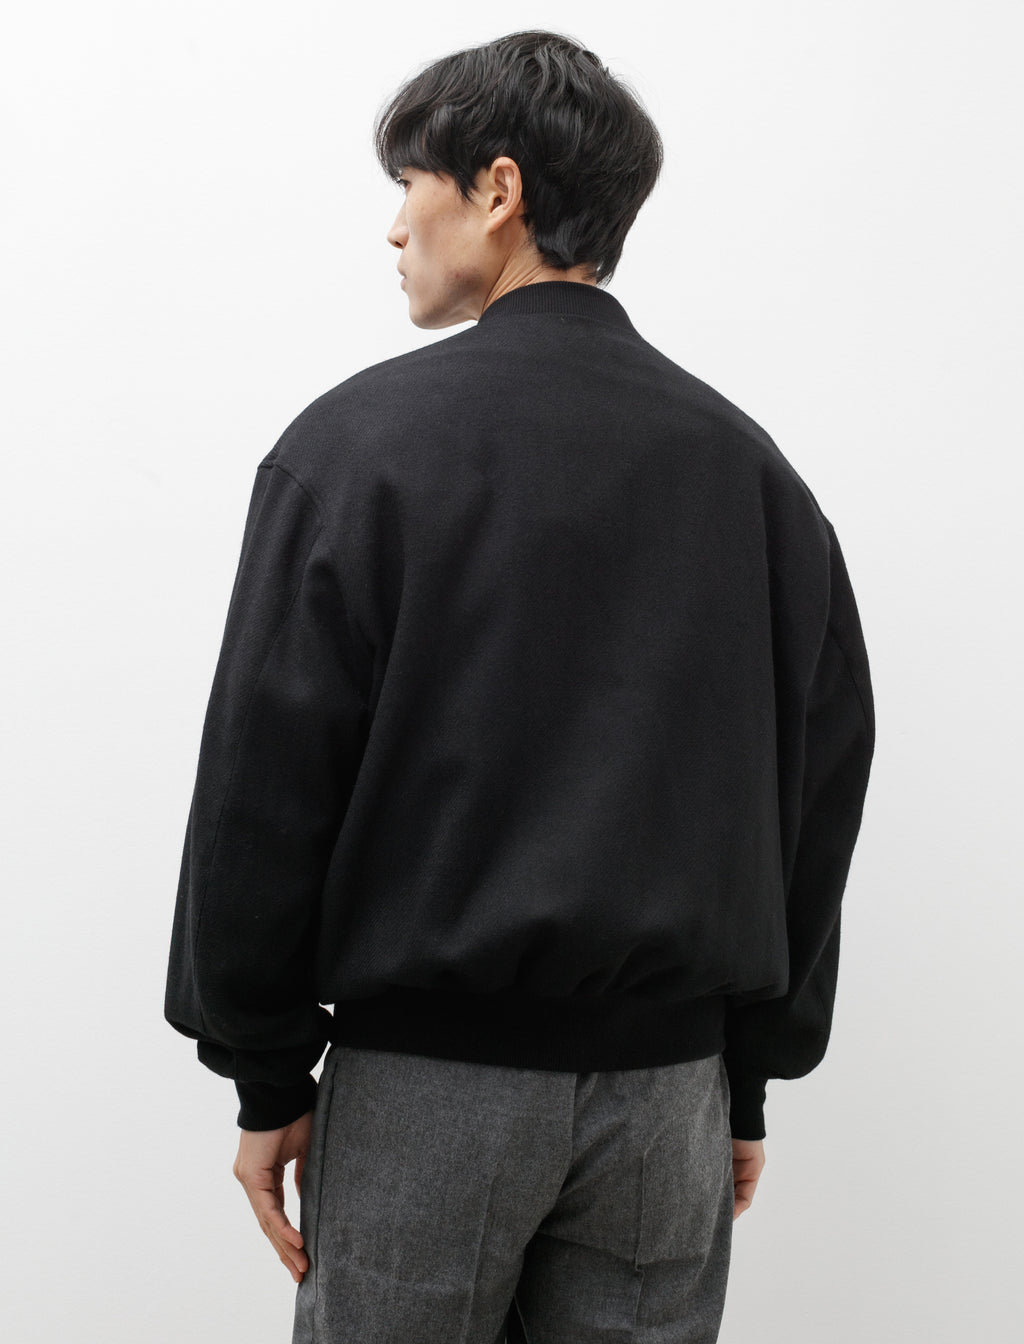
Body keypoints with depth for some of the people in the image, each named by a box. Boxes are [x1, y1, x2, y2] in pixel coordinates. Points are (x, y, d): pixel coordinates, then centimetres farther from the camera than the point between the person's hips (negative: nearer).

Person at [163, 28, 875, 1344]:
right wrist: (751, 1076, 15)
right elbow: (820, 790, 8)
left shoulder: (362, 438, -7)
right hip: (666, 1085, 4)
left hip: (428, 1077, -3)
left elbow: (268, 784, -9)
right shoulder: (749, 465, 6)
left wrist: (267, 1076, 0)